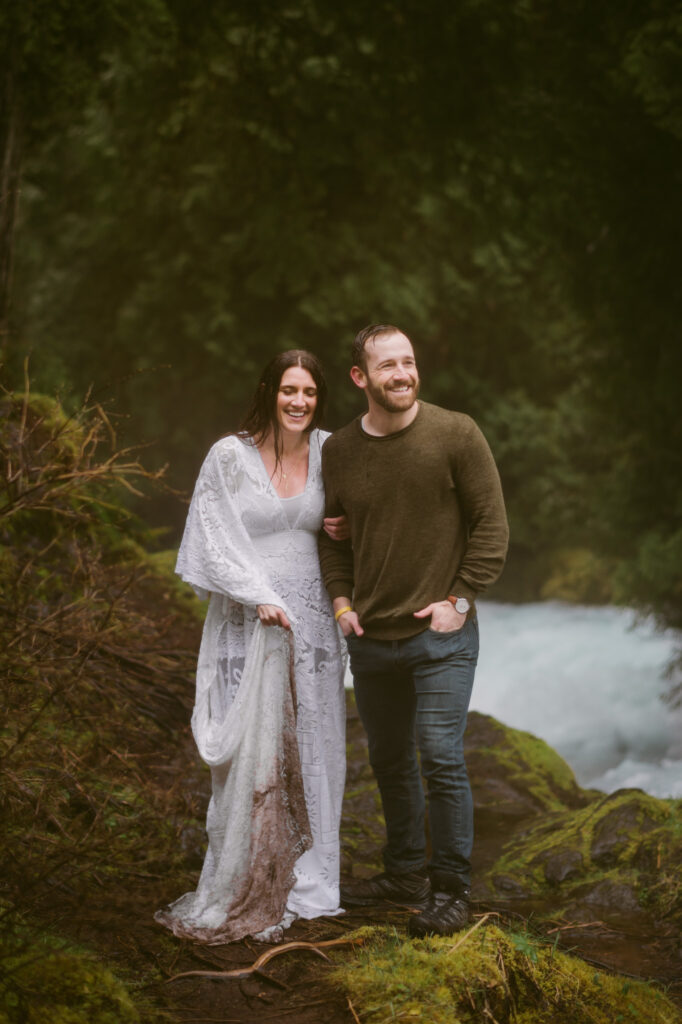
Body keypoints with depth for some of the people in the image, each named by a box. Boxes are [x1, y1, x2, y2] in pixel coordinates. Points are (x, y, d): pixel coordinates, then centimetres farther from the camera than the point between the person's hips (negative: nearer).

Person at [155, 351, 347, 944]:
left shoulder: (328, 453, 5)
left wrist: (345, 530, -2)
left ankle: (306, 883, 22)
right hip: (248, 621, -4)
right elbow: (216, 539, -7)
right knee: (251, 752, -3)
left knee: (311, 750, 9)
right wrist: (261, 597, -15)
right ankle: (240, 890, 9)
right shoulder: (230, 457, -6)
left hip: (311, 618, 4)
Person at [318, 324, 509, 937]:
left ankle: (452, 890, 6)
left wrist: (460, 598, -9)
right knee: (389, 763, 15)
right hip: (370, 638, 5)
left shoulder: (455, 434, -8)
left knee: (441, 758, -8)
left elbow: (492, 524, -4)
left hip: (440, 635, -4)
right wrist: (341, 599, 5)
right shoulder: (338, 452, 4)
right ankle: (406, 872, 32)